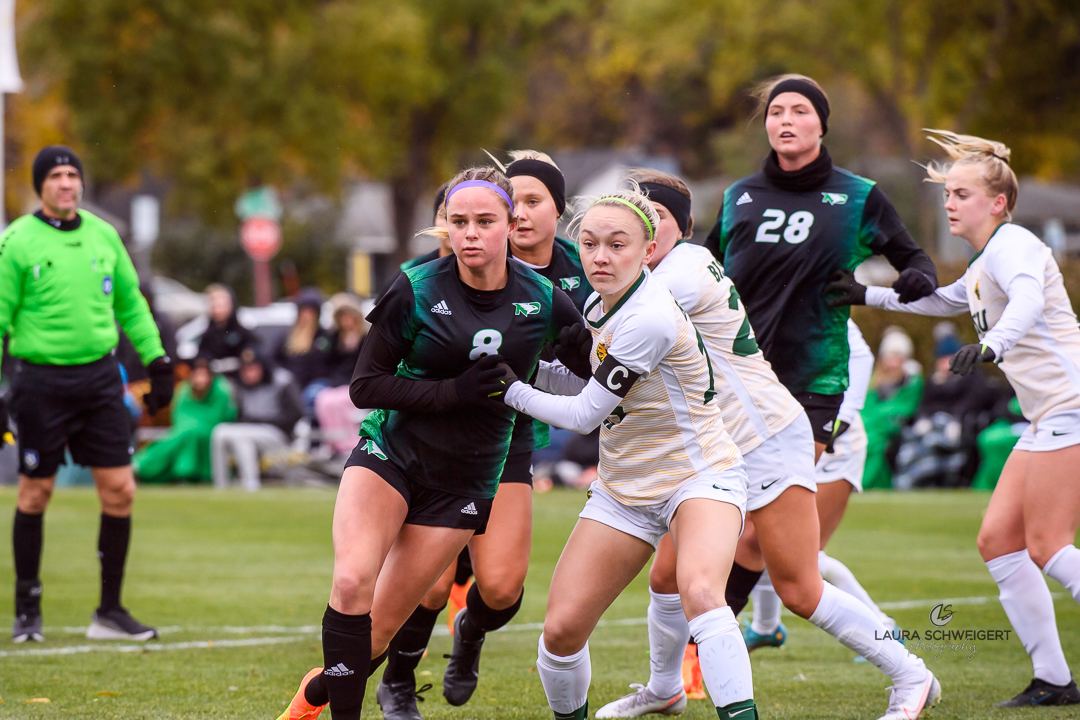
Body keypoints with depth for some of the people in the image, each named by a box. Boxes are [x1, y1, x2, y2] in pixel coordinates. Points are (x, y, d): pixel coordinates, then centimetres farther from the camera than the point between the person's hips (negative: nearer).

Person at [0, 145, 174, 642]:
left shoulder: (102, 235, 8)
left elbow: (130, 303, 17)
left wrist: (157, 360, 13)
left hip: (99, 376, 4)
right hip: (42, 381, -4)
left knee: (119, 491, -1)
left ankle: (110, 612, 9)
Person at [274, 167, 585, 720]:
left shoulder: (543, 301, -4)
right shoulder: (417, 290, -9)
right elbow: (365, 385, -8)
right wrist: (452, 391, -19)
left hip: (464, 482, 1)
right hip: (390, 452, -1)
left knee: (382, 625, 0)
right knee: (352, 581, -26)